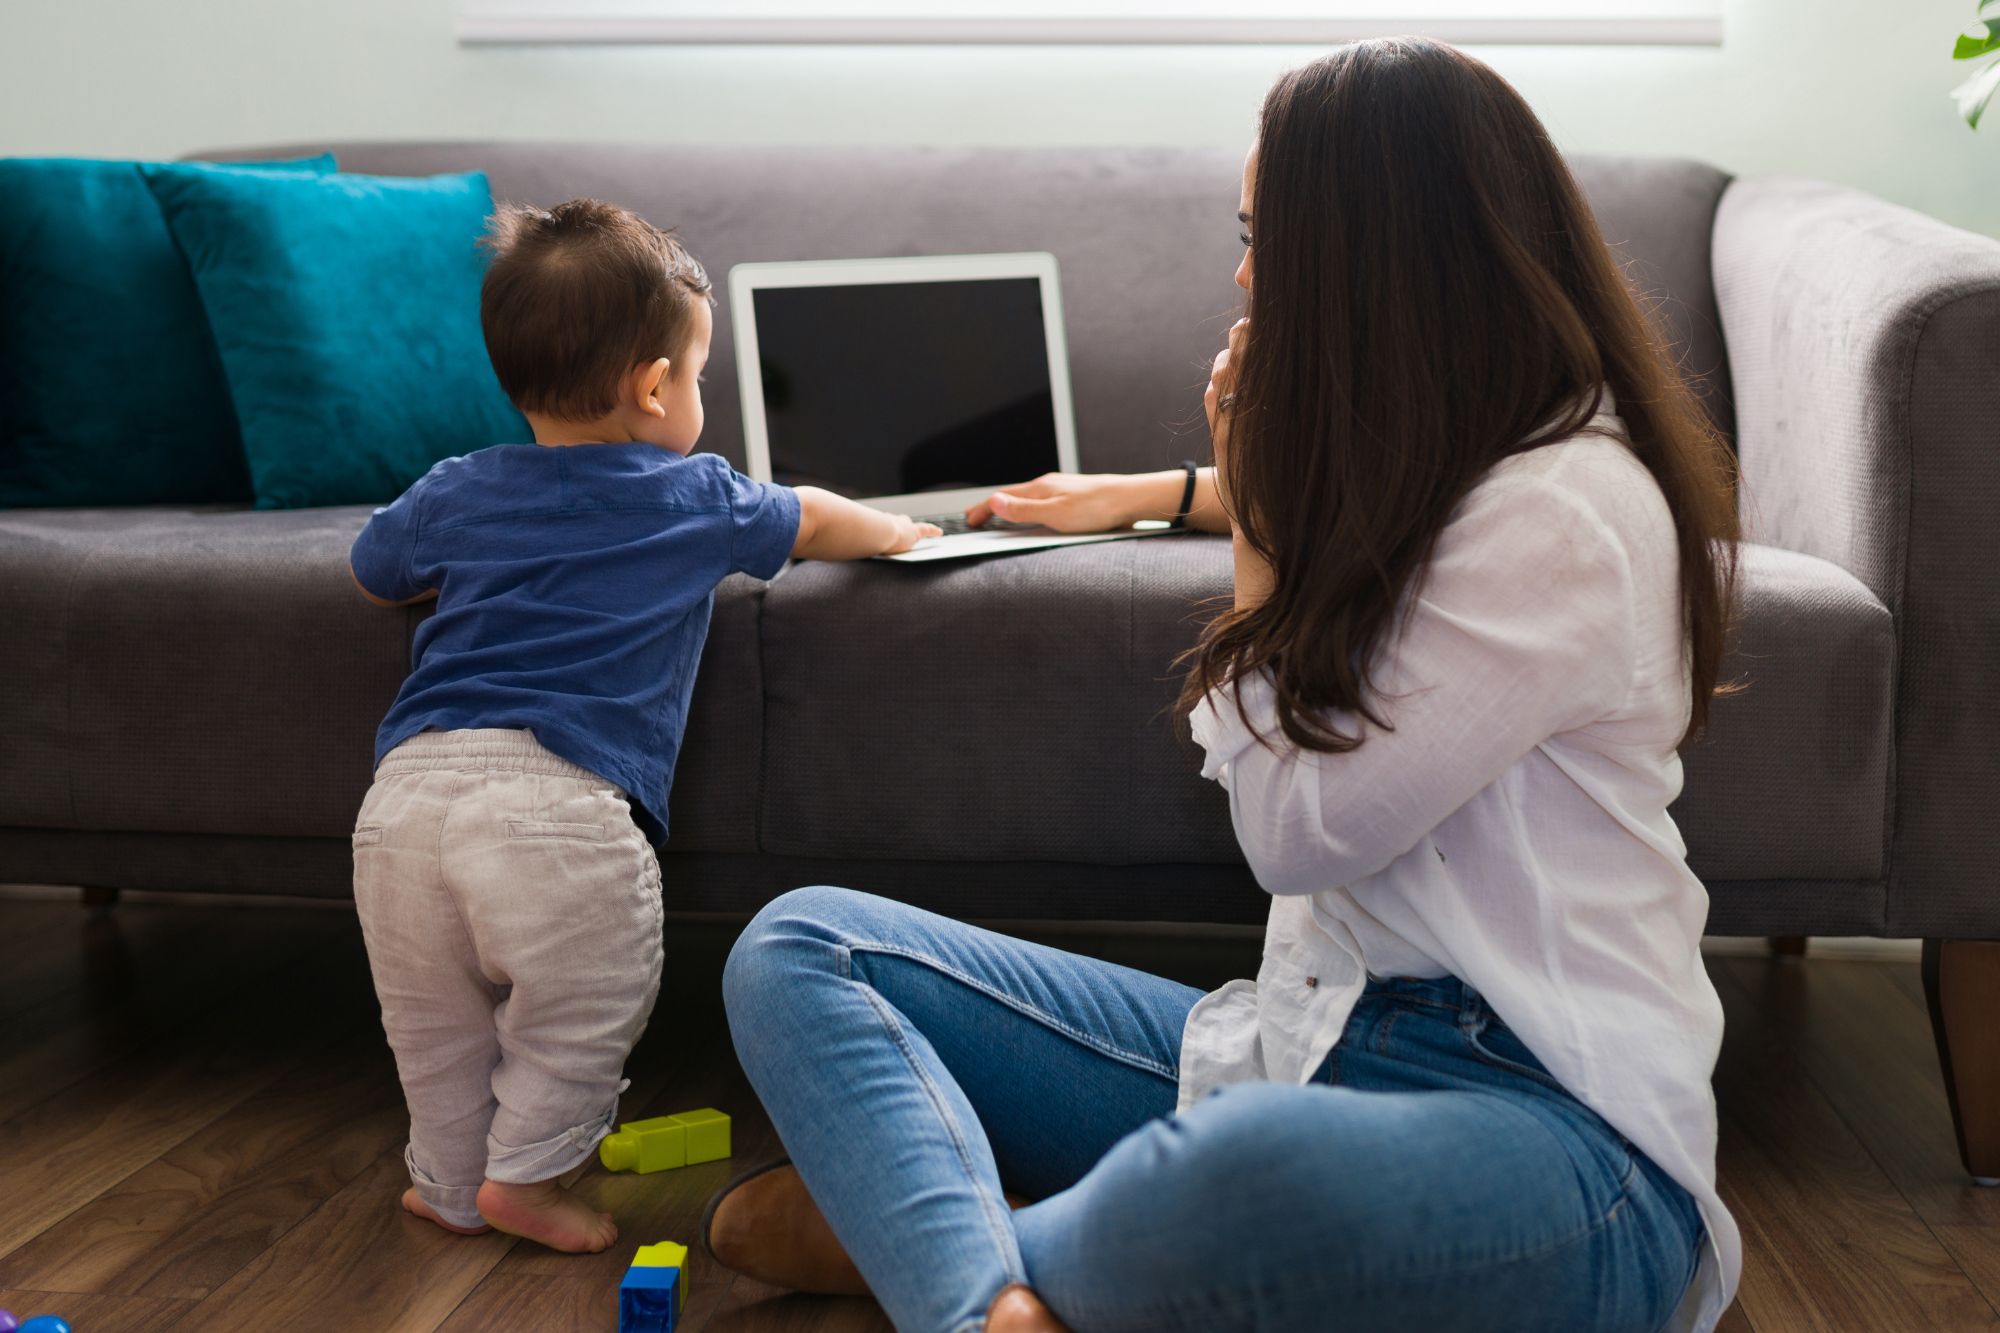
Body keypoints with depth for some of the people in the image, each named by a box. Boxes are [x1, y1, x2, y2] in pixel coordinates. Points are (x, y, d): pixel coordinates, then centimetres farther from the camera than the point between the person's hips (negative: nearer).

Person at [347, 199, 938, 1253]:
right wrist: (901, 529, 50)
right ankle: (524, 1176, 16)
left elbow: (371, 575, 38)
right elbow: (813, 523, 31)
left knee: (437, 1024, 19)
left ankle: (449, 1184, 30)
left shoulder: (456, 493, 20)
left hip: (410, 783, 5)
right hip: (564, 801, -5)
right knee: (585, 1008, 12)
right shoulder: (694, 498, 12)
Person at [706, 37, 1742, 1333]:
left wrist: (1263, 517, -4)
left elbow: (1298, 826, -12)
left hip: (1547, 1115, -8)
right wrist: (1147, 492, 54)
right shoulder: (1442, 469, 16)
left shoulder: (1573, 509, -13)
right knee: (798, 945, -2)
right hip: (1314, 1039, 9)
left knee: (1258, 1172, -45)